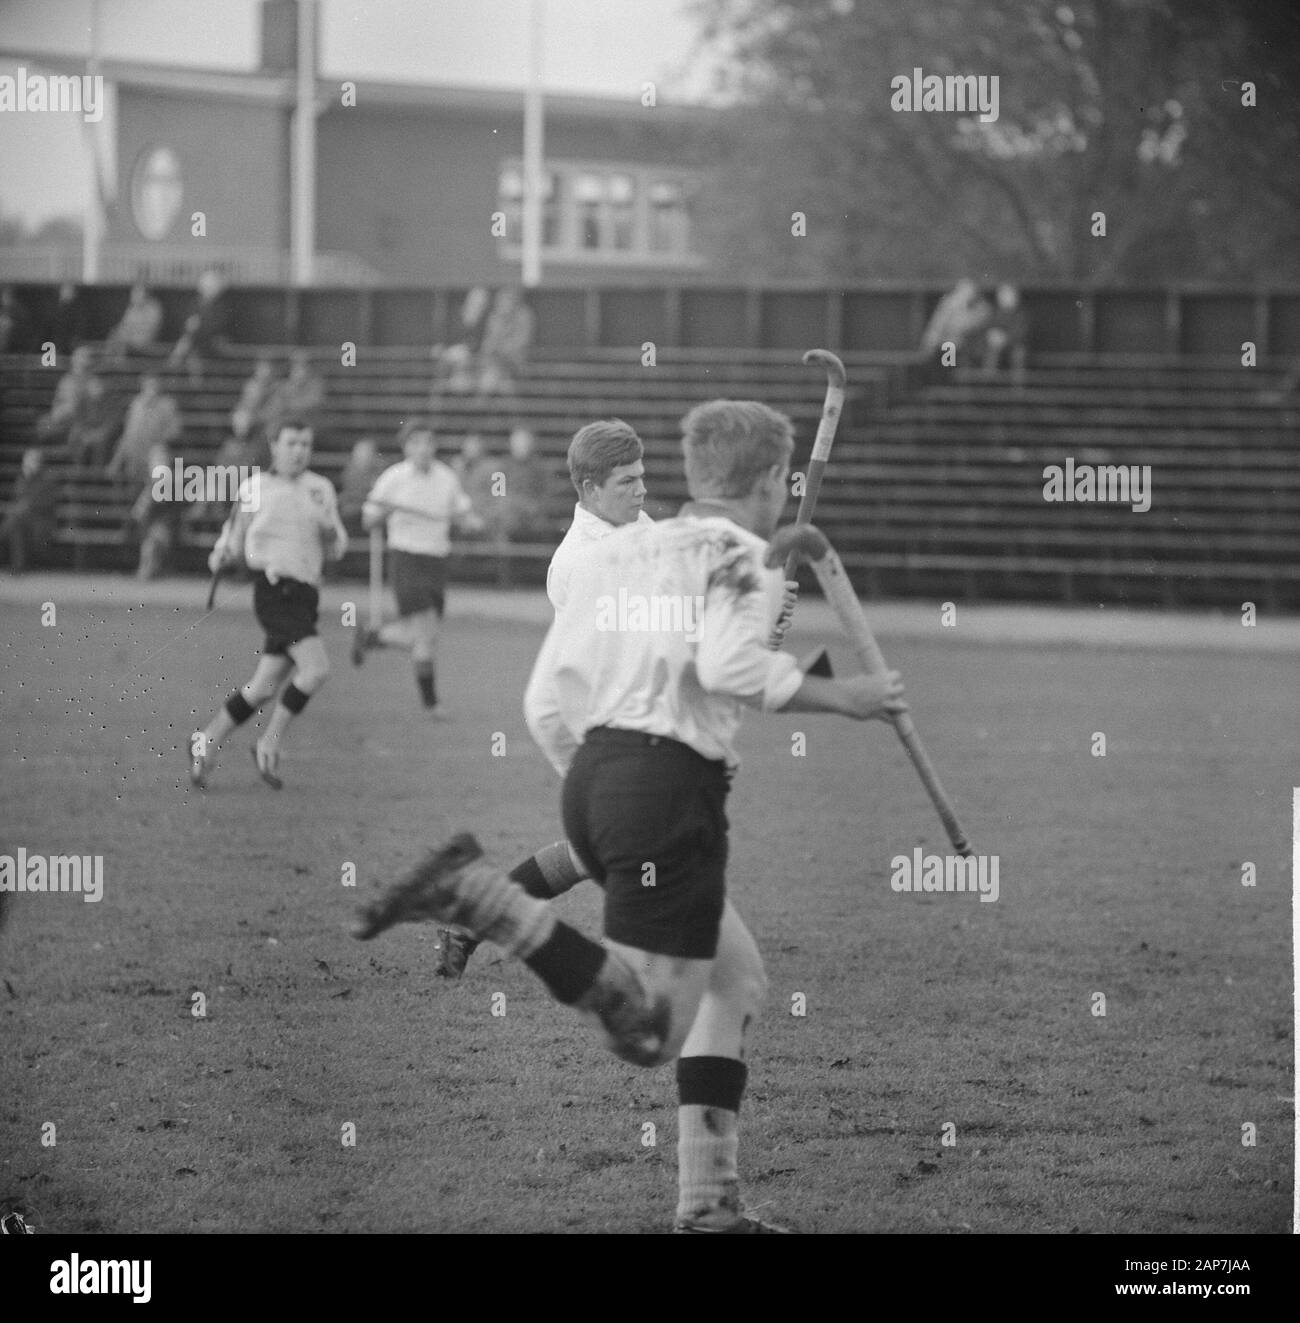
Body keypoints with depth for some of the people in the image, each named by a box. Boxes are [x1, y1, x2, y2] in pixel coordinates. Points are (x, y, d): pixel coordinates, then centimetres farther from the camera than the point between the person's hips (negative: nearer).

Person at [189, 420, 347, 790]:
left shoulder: (321, 489, 14)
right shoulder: (256, 489, 3)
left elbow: (336, 550, 15)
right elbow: (237, 543, 11)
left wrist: (329, 527, -6)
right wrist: (222, 554, -11)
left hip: (305, 594, 5)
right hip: (273, 589, -5)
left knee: (263, 687, 5)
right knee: (316, 668, -22)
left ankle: (207, 742, 20)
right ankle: (270, 743, -9)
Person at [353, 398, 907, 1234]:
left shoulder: (621, 549, 19)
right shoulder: (743, 554, 0)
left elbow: (547, 700, 15)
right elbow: (726, 662, -21)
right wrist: (843, 697, -10)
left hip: (592, 769, 9)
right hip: (672, 781, -9)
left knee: (737, 977, 20)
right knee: (648, 1034, -10)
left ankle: (710, 1203, 14)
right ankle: (477, 890, -21)